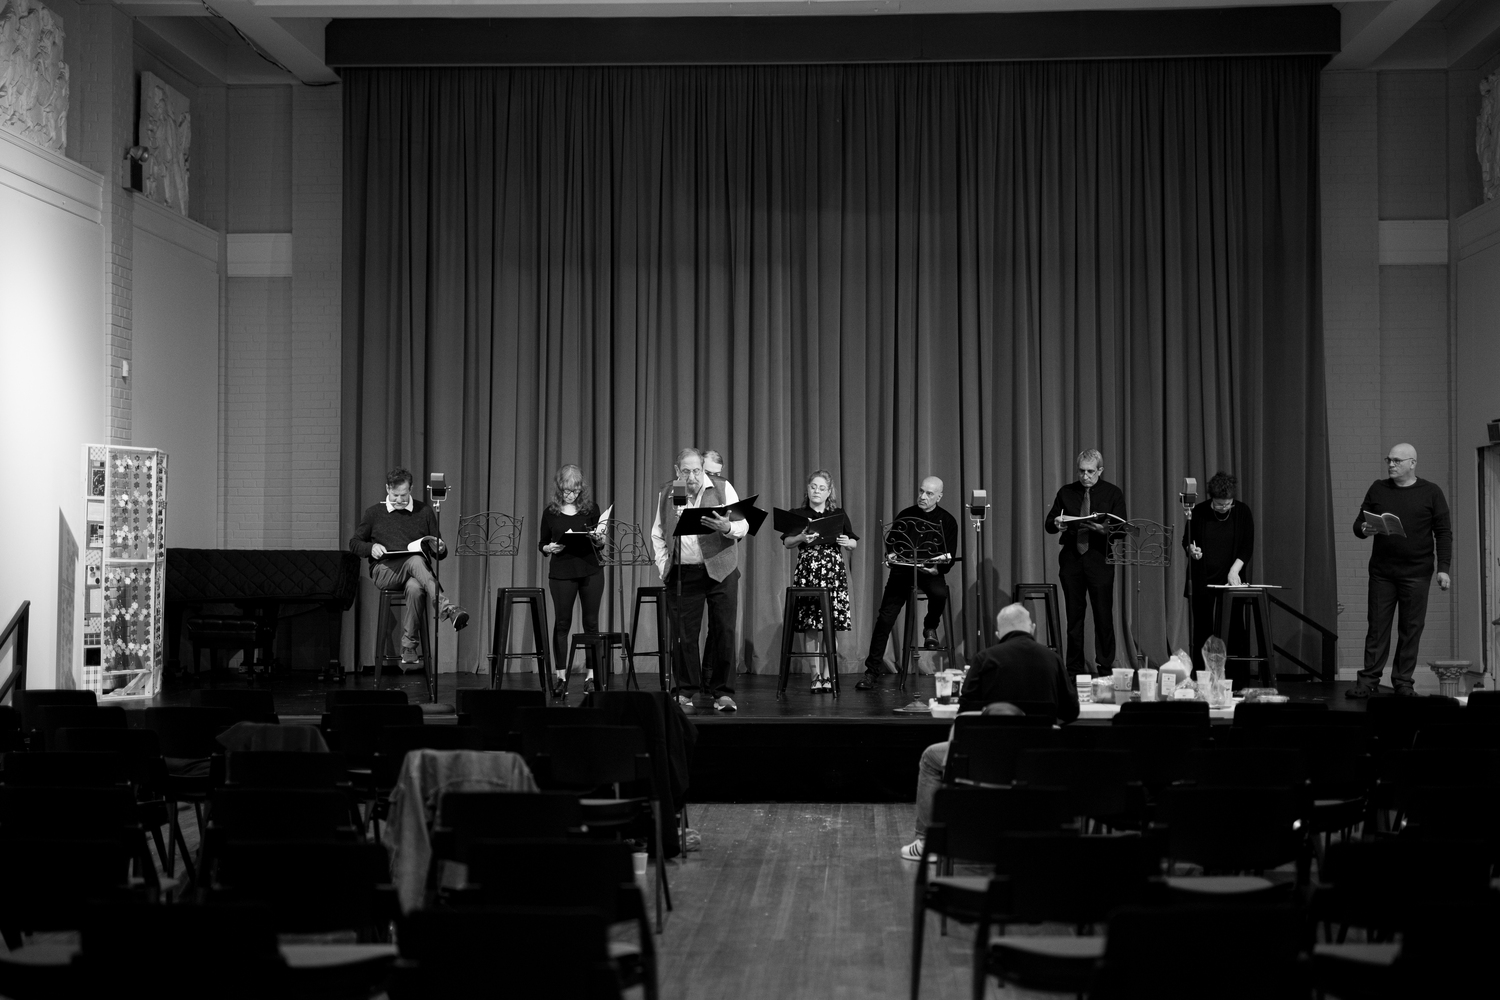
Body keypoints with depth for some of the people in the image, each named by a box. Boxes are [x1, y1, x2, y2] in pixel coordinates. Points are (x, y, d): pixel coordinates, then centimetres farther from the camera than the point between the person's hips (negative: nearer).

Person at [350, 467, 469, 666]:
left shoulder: (424, 511, 15)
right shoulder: (374, 513, 13)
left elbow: (438, 553, 17)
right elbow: (354, 544, 18)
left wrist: (440, 550, -9)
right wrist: (371, 548, -4)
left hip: (414, 572, 1)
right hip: (384, 571, -1)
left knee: (415, 588, -38)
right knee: (415, 561, -37)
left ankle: (408, 647, -31)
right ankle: (448, 608, -53)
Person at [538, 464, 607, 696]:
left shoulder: (591, 508, 4)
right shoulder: (551, 512, 3)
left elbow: (600, 544, 9)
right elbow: (542, 544, 8)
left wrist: (598, 537, -13)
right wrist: (549, 548, -13)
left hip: (590, 570, 0)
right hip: (561, 572, 0)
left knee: (591, 622, 2)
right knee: (561, 622, 2)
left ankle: (592, 675, 8)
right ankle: (560, 675, 7)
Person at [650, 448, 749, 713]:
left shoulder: (723, 489, 1)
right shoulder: (666, 494, 8)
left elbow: (743, 525, -1)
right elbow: (657, 534, 16)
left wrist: (728, 528, -22)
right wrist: (663, 566, 6)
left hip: (720, 571, -1)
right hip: (682, 574, 2)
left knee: (724, 632, -2)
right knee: (684, 634, 1)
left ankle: (723, 693, 6)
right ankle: (685, 693, 11)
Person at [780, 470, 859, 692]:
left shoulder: (839, 515, 11)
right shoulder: (797, 514, 7)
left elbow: (853, 544, 16)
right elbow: (786, 543, 1)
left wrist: (847, 542, -6)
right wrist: (801, 538, -18)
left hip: (833, 572, 1)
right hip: (807, 572, -1)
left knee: (831, 626, -4)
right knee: (811, 626, -5)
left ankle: (827, 674, 3)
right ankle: (816, 674, 0)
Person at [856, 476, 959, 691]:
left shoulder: (947, 521, 2)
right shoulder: (904, 516, 6)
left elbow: (949, 559, -2)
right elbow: (892, 546, 8)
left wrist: (936, 569, -22)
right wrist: (890, 557, -15)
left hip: (931, 571, -1)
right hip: (903, 569, 1)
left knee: (940, 592, -35)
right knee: (885, 617, -14)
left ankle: (930, 628, 0)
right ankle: (872, 673, -7)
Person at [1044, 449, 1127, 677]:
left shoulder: (1113, 493, 5)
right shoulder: (1066, 492, 11)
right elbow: (1048, 525, 11)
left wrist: (1104, 529, -22)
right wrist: (1056, 524, -12)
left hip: (1099, 559, -2)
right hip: (1071, 559, 2)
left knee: (1103, 615, -2)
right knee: (1073, 615, 6)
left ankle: (1104, 667, 5)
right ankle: (1074, 667, 12)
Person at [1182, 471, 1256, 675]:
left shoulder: (1243, 513, -2)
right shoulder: (1199, 512, -2)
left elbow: (1247, 547, -3)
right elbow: (1186, 541, 7)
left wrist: (1235, 569, -17)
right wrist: (1191, 550, -16)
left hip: (1231, 581, 0)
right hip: (1203, 582, 0)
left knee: (1233, 631, -4)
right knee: (1203, 630, 0)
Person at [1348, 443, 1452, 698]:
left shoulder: (1431, 493, 3)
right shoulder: (1378, 489, 9)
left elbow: (1444, 533, 2)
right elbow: (1359, 522, 12)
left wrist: (1444, 568, -7)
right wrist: (1363, 530, -12)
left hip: (1416, 573, -2)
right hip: (1381, 571, 2)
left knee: (1411, 629, 1)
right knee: (1377, 627, 1)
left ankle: (1403, 683, 8)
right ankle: (1368, 681, 4)